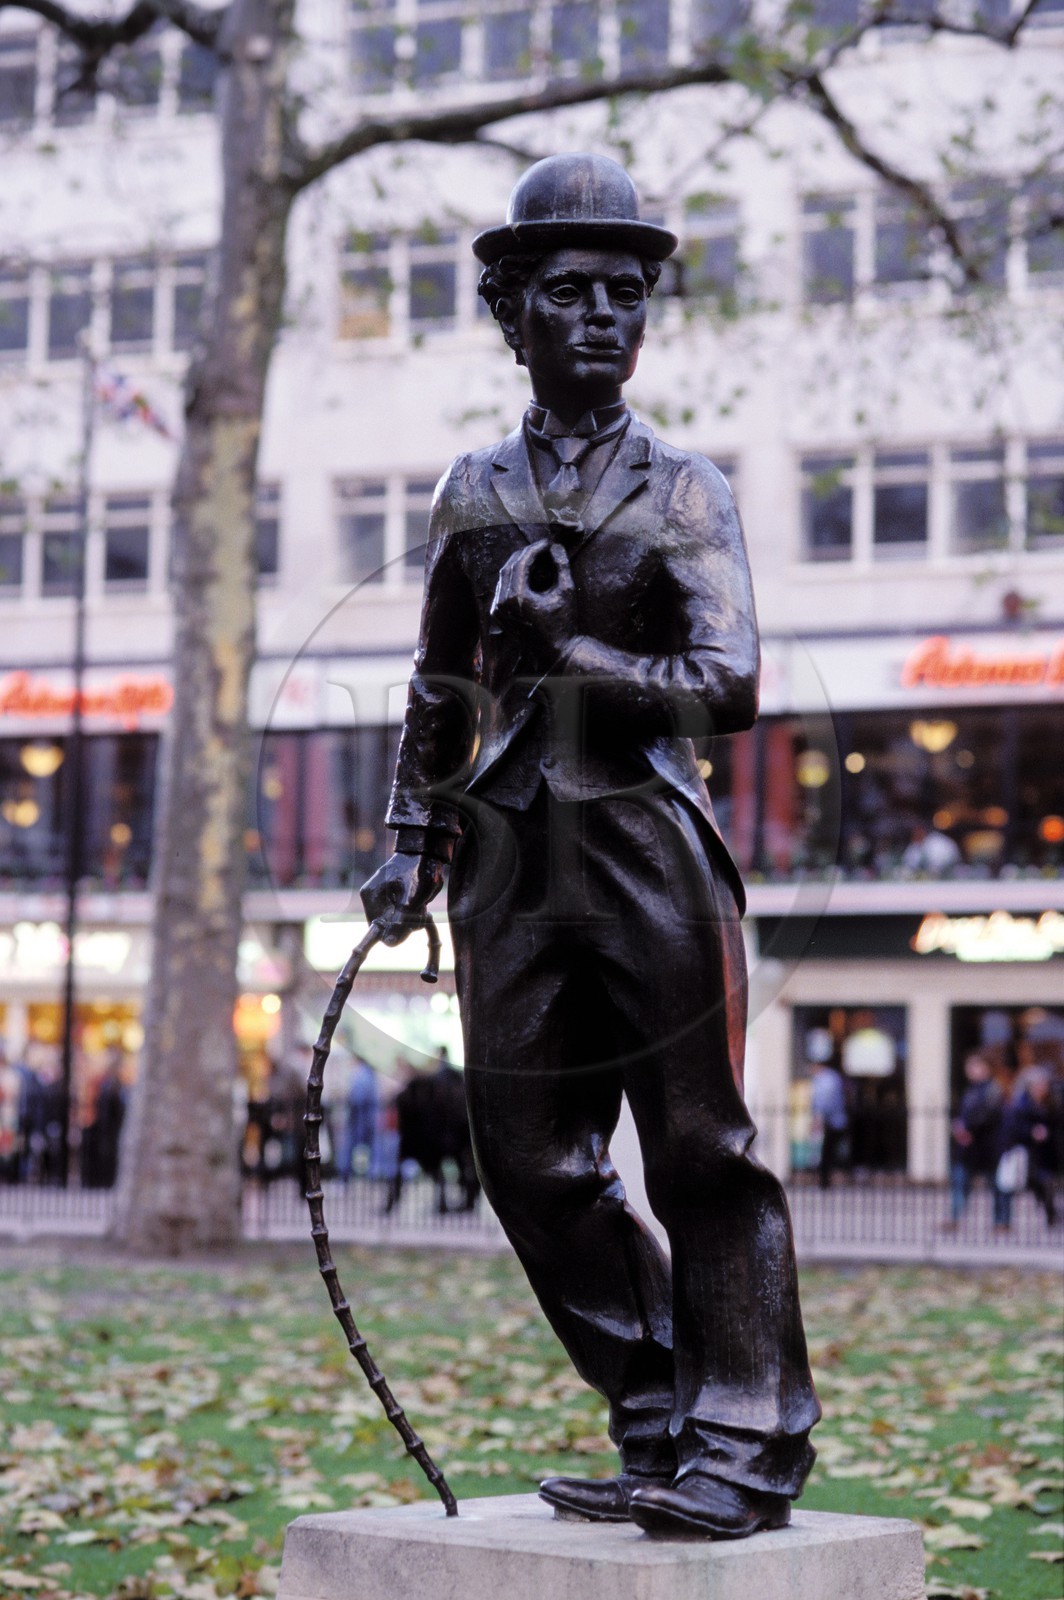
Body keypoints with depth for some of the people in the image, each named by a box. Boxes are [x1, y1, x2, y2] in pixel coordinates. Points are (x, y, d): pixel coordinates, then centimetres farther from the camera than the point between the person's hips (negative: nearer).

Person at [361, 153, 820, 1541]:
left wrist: (574, 654, -13)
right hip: (514, 858, 4)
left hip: (649, 848, -4)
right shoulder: (473, 494, 13)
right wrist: (414, 841, 14)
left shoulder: (685, 491, 3)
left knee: (699, 1151, -3)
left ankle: (749, 1450, 5)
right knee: (533, 1160, 5)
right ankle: (660, 1431, 18)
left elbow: (728, 687, -8)